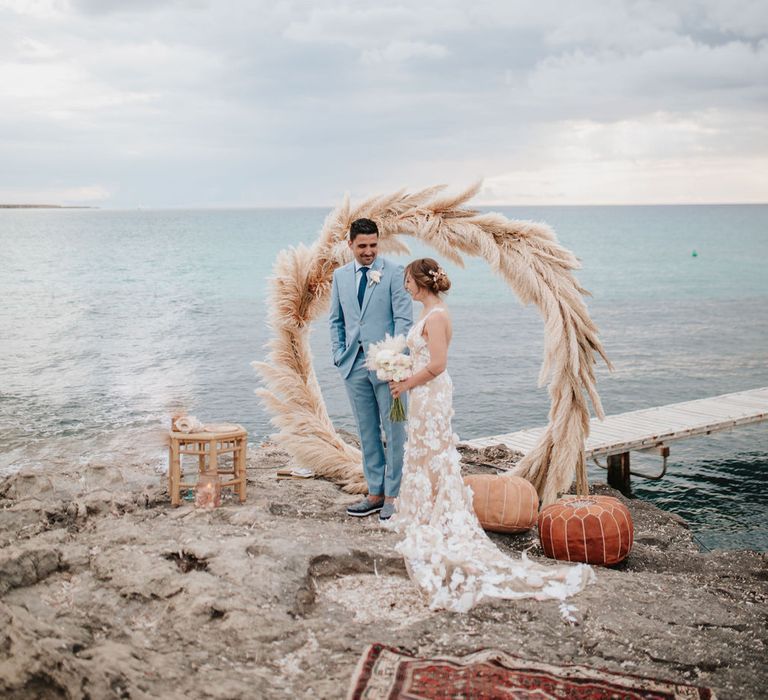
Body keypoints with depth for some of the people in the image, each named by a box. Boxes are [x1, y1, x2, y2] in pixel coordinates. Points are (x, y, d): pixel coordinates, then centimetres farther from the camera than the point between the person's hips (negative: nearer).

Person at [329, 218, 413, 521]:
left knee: (394, 431, 0)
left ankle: (393, 495, 8)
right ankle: (375, 493, 20)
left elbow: (404, 317, -7)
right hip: (354, 365, 5)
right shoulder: (340, 275, 10)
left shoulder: (393, 272, -4)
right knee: (367, 432, 11)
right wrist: (339, 354, 5)